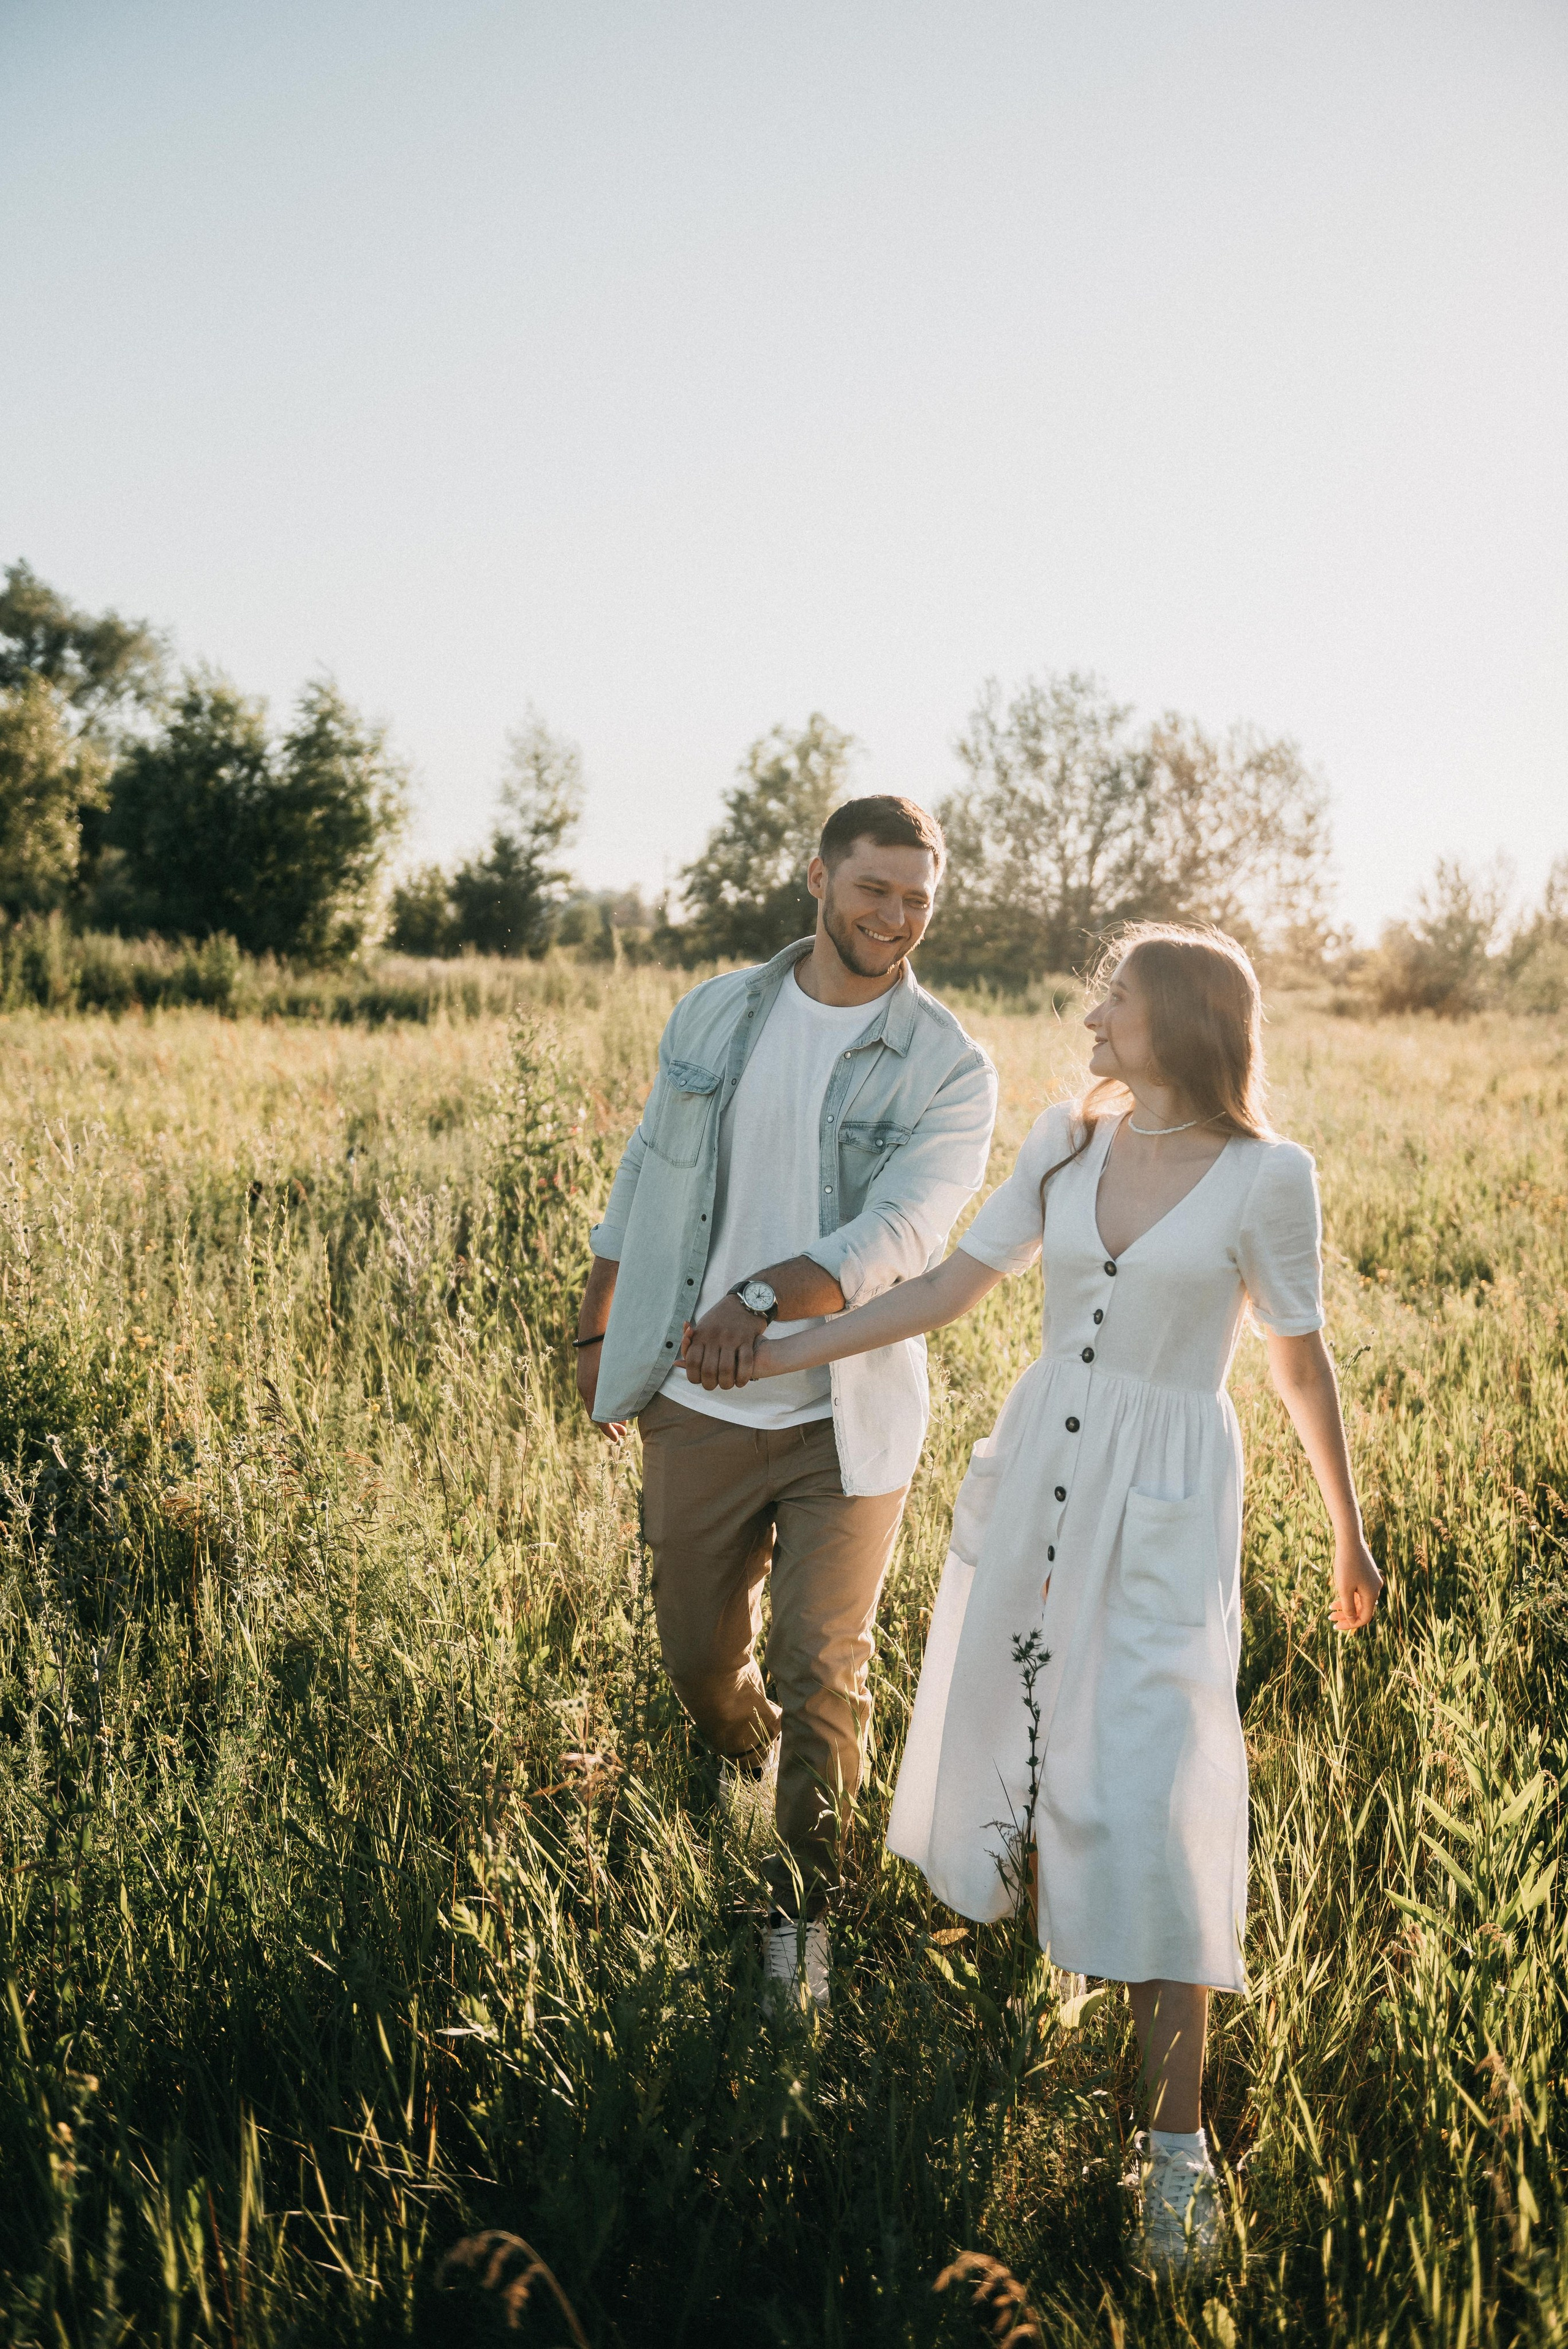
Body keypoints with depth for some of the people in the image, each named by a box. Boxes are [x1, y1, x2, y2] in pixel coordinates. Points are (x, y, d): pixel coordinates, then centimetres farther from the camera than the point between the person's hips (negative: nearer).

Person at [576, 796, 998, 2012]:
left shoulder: (949, 1069, -8)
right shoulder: (714, 1015, 3)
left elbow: (899, 1234, -22)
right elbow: (648, 1172, 14)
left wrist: (765, 1297, -37)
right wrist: (601, 1331, 17)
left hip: (847, 1420, -3)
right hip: (699, 1408, 3)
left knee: (822, 1671, -4)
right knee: (701, 1658, 15)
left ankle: (805, 1899, 18)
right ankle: (750, 1762, 50)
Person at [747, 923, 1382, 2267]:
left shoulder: (1267, 1178, -9)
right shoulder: (1069, 1141, 3)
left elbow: (1302, 1363, 0)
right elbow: (956, 1286, 6)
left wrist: (1349, 1540, 8)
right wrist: (785, 1353, 5)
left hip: (1164, 1507, -5)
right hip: (1036, 1472, 5)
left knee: (1150, 1801, -10)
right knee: (997, 1730, 15)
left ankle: (1179, 2136, 0)